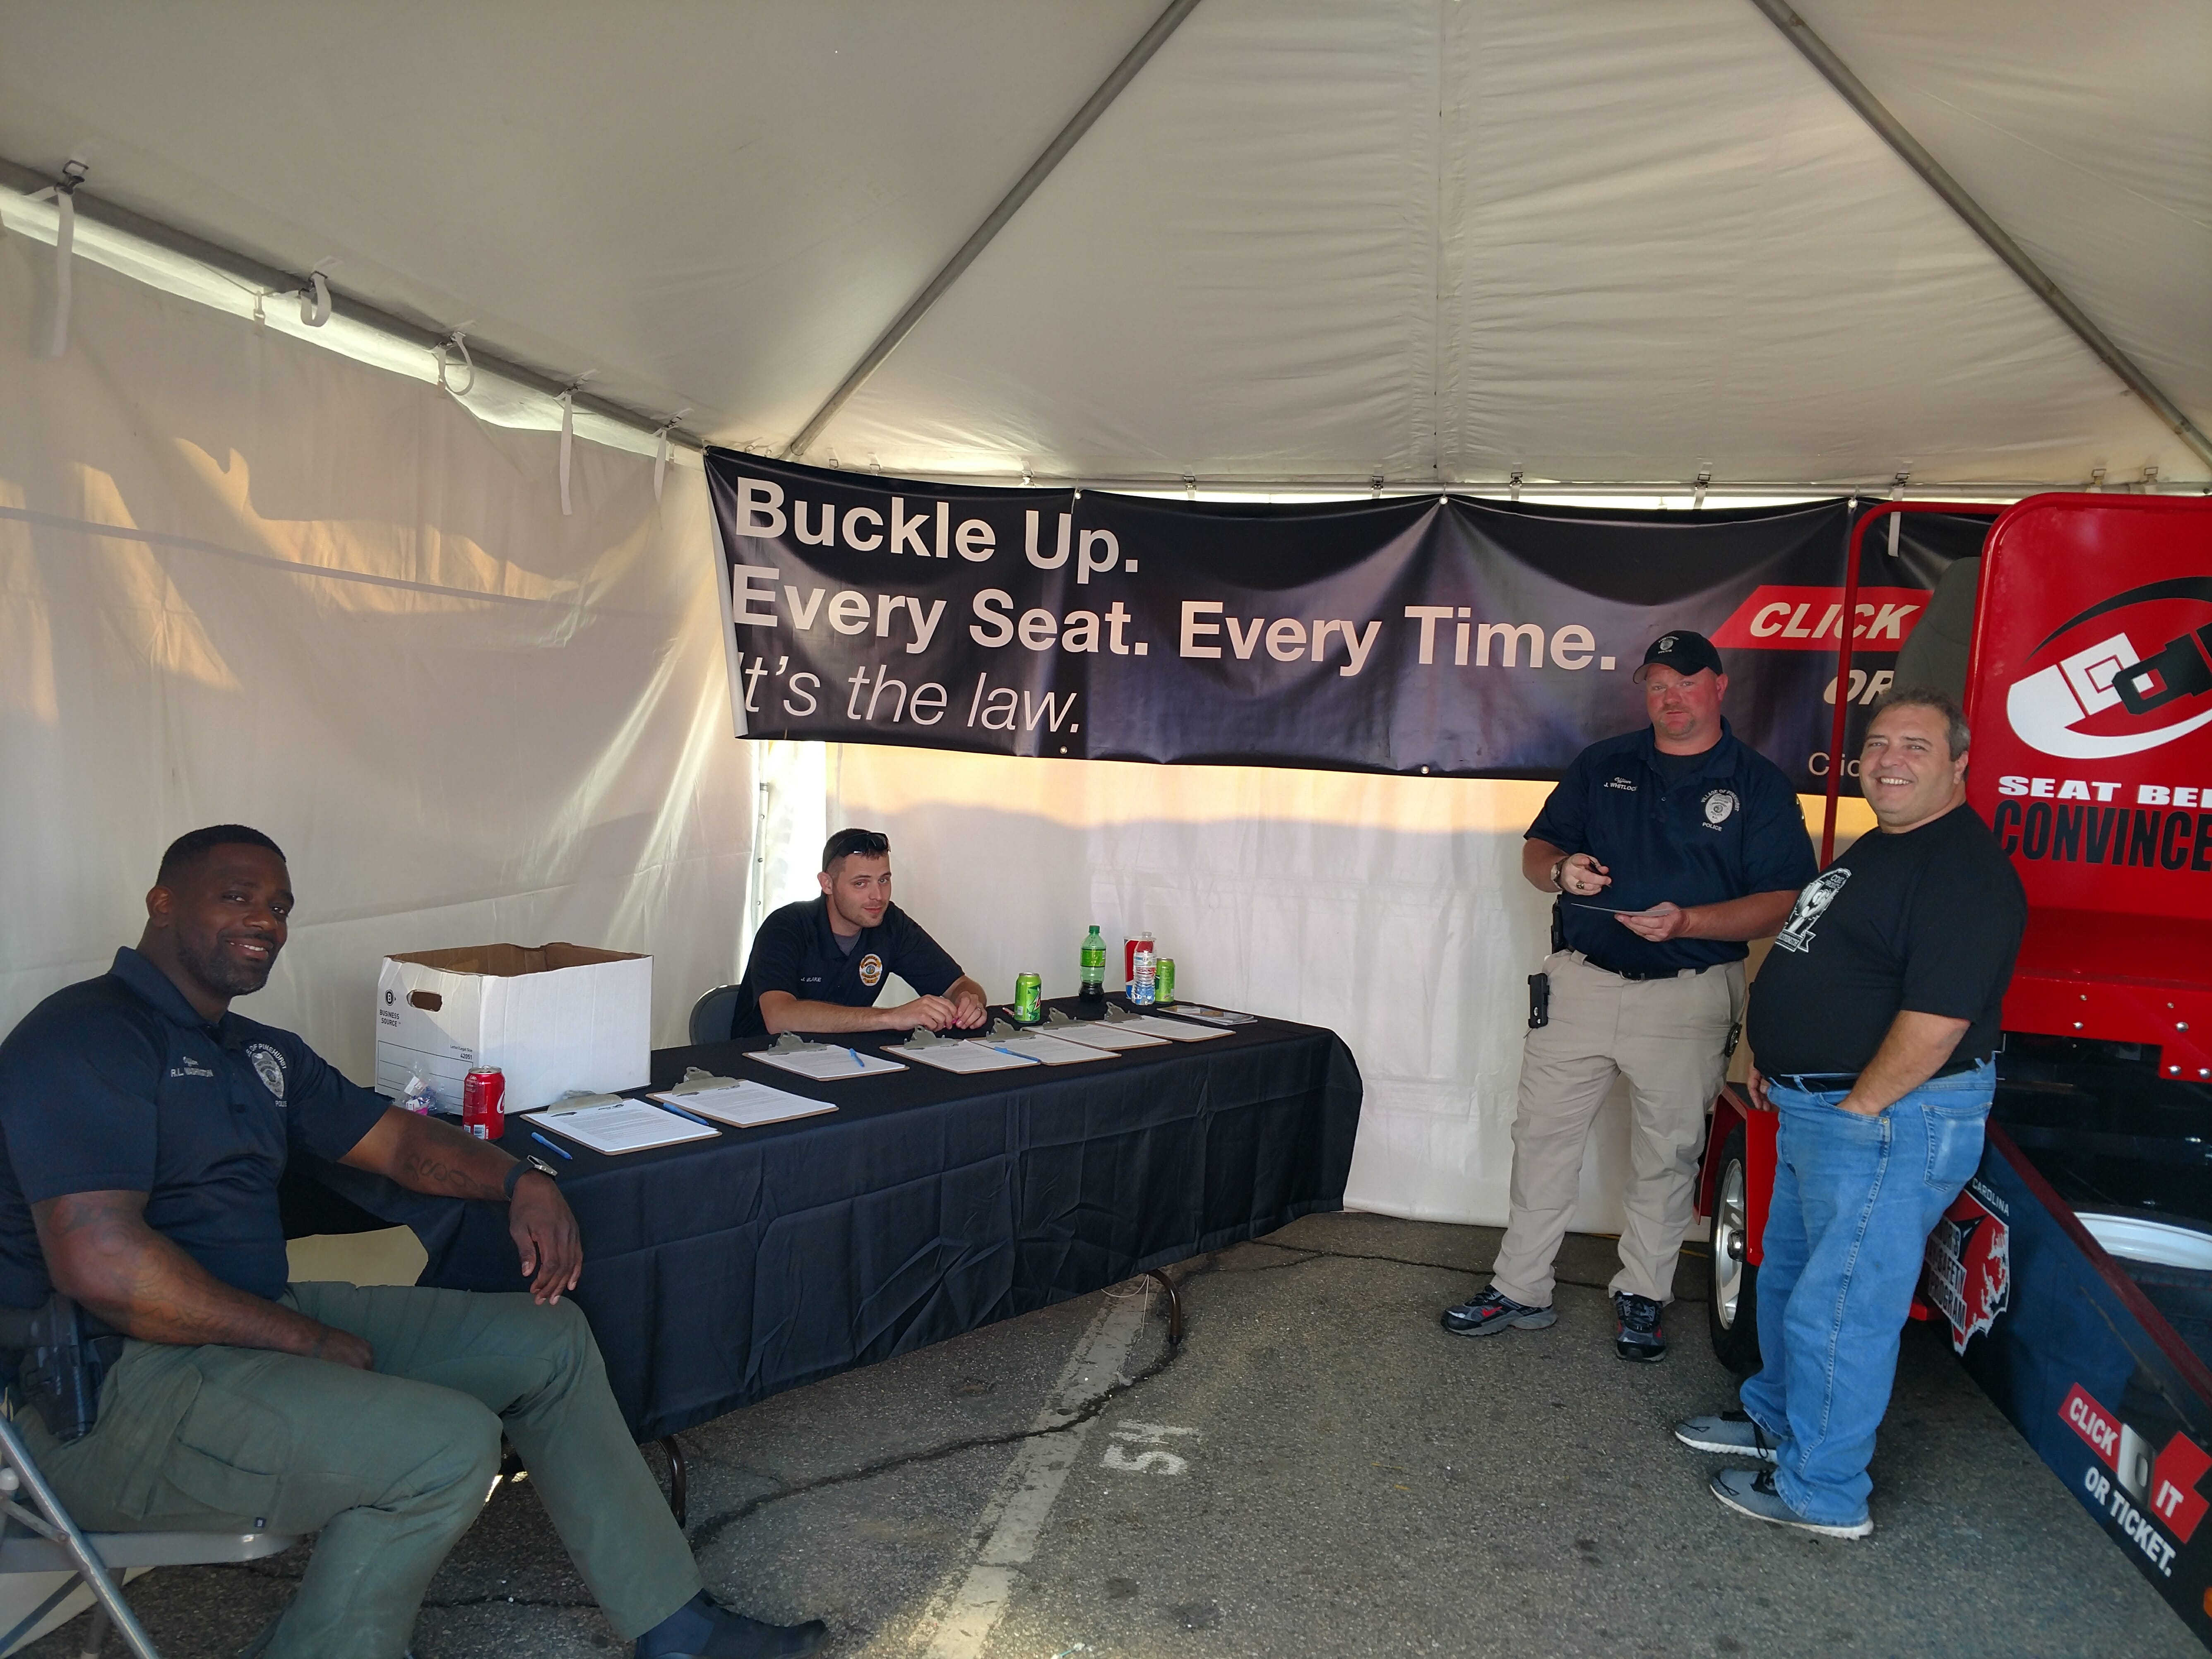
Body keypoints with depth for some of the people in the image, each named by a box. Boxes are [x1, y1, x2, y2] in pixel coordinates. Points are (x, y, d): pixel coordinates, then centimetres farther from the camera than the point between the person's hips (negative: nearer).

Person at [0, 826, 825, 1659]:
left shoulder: (261, 1054, 15)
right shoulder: (84, 1038, -15)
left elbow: (398, 1138, 17)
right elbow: (100, 1263, -25)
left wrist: (520, 1184, -4)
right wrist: (311, 1342, -18)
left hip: (258, 1323, 10)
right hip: (114, 1391, -10)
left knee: (547, 1339, 4)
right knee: (447, 1443, -29)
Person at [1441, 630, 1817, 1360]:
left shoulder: (1759, 785, 0)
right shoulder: (1602, 765, 10)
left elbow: (1782, 902, -6)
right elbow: (1536, 850, 13)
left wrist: (1688, 922, -22)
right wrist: (1561, 869, -12)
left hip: (1687, 997, -2)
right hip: (1580, 981, 3)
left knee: (1667, 1155, 9)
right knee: (1543, 1137, 6)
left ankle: (1642, 1298, 27)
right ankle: (1520, 1289, 18)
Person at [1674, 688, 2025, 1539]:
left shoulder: (1966, 871, -20)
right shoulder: (1875, 849, 13)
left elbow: (1936, 1019, -26)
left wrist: (1856, 1109, -19)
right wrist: (1774, 1059, 16)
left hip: (1889, 1119, -11)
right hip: (1810, 1109, 11)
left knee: (1839, 1306, -1)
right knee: (1786, 1278, 23)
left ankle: (1822, 1493, 15)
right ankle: (1777, 1419, 42)